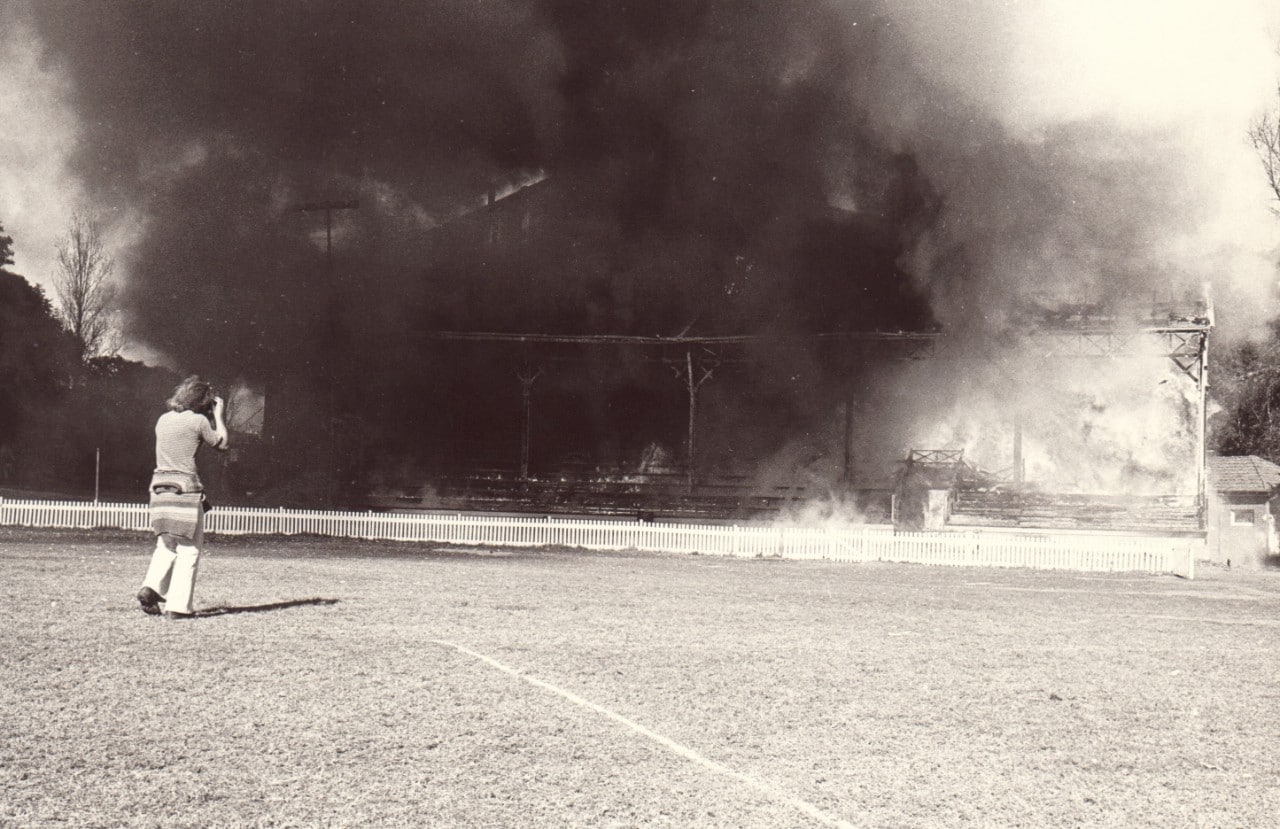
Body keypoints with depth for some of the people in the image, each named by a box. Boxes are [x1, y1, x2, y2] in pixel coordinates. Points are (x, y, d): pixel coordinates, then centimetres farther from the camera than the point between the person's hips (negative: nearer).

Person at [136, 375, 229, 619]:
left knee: (166, 544, 20)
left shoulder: (163, 420, 11)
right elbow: (221, 442, 6)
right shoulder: (198, 420, -7)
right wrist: (218, 414, 17)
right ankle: (178, 606, -1)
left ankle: (151, 587, 0)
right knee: (189, 549, 2)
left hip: (160, 487, 6)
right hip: (186, 488, -6)